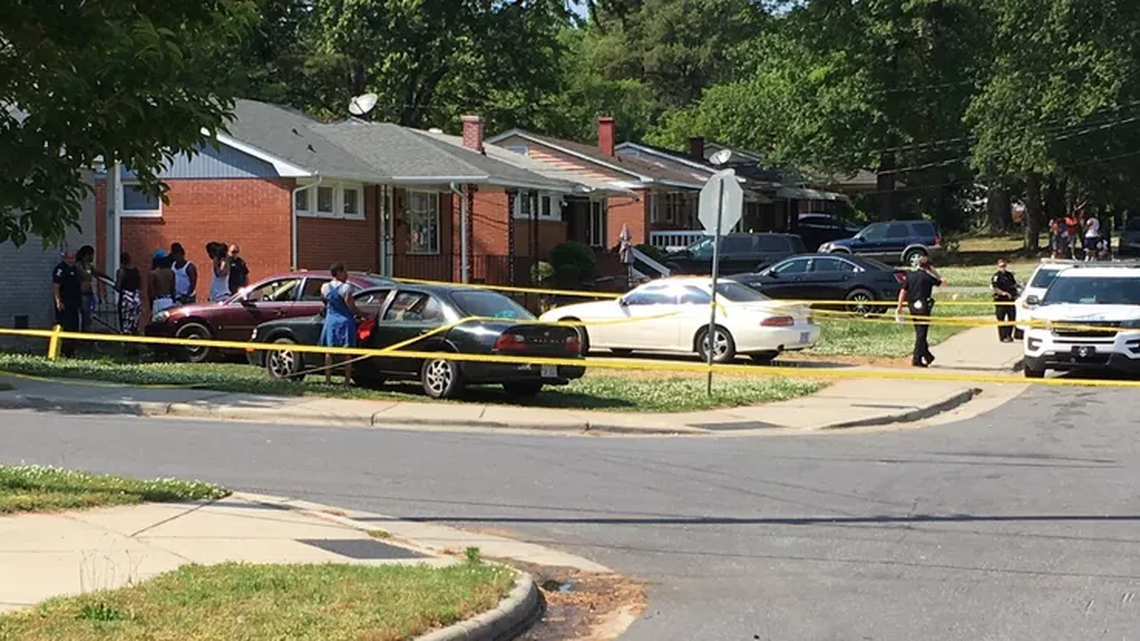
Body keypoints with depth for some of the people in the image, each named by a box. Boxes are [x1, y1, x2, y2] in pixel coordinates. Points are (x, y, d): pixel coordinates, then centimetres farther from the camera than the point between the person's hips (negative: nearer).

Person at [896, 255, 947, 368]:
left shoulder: (910, 275, 5)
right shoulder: (928, 277, -9)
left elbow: (903, 292, 6)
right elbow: (943, 282, 5)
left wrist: (900, 307, 12)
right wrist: (934, 272, 11)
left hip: (912, 306, 6)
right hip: (923, 307, -6)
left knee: (920, 332, 17)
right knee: (921, 334, -3)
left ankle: (927, 355, 28)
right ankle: (917, 359, -6)